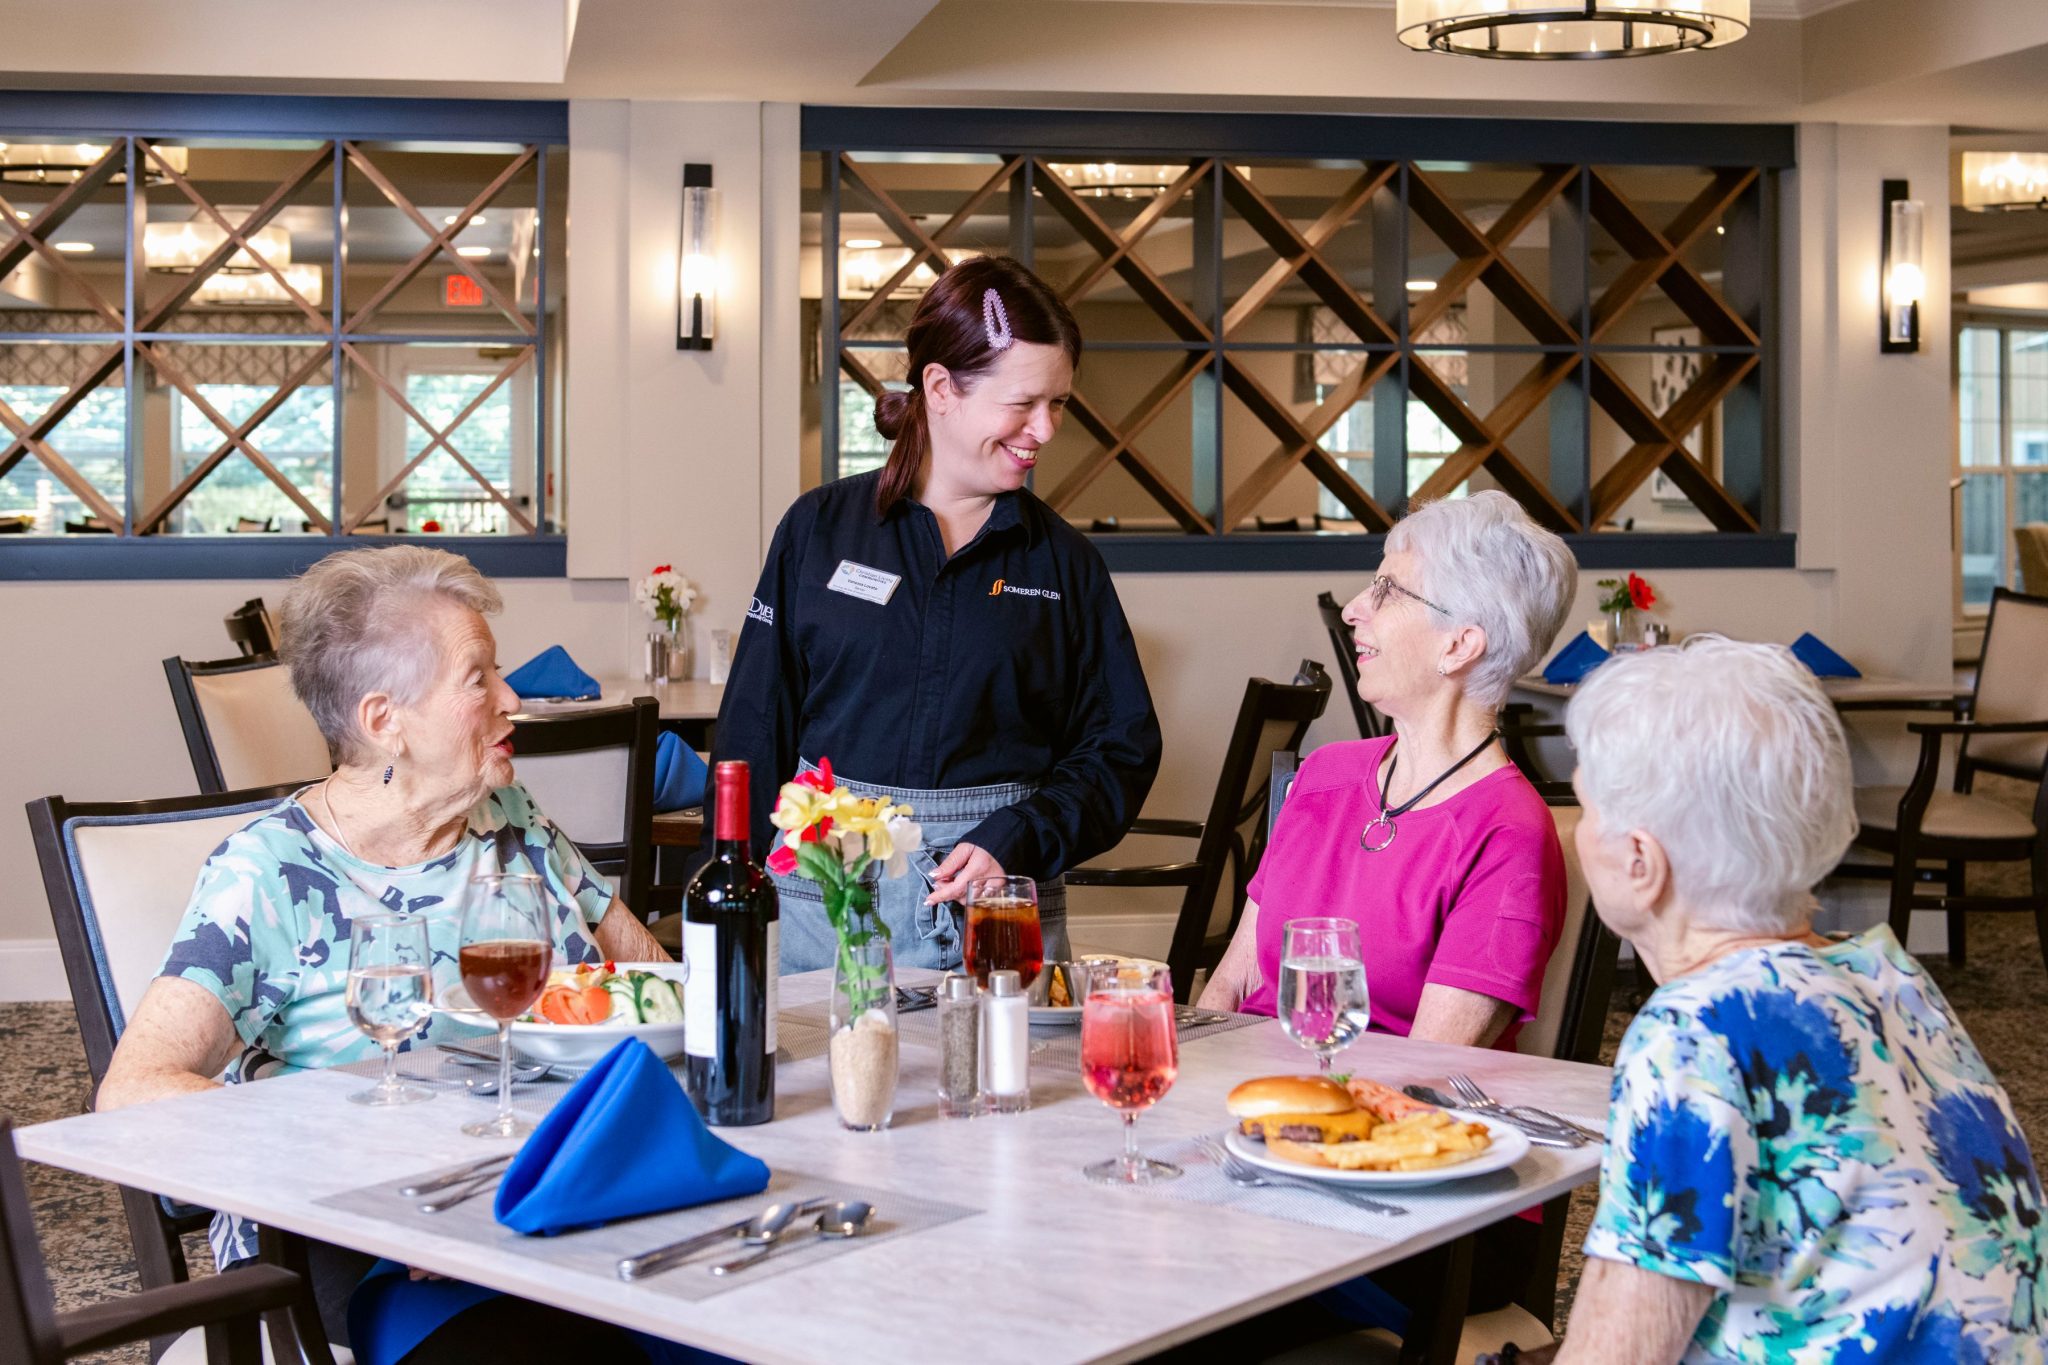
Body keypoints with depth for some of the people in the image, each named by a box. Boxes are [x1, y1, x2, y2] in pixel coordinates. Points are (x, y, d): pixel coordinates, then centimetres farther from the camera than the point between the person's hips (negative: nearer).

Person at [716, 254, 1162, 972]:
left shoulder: (1063, 560, 6)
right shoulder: (820, 529, 4)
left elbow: (1122, 750, 4)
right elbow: (755, 726, 4)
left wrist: (1017, 842, -12)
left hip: (1002, 919, 1)